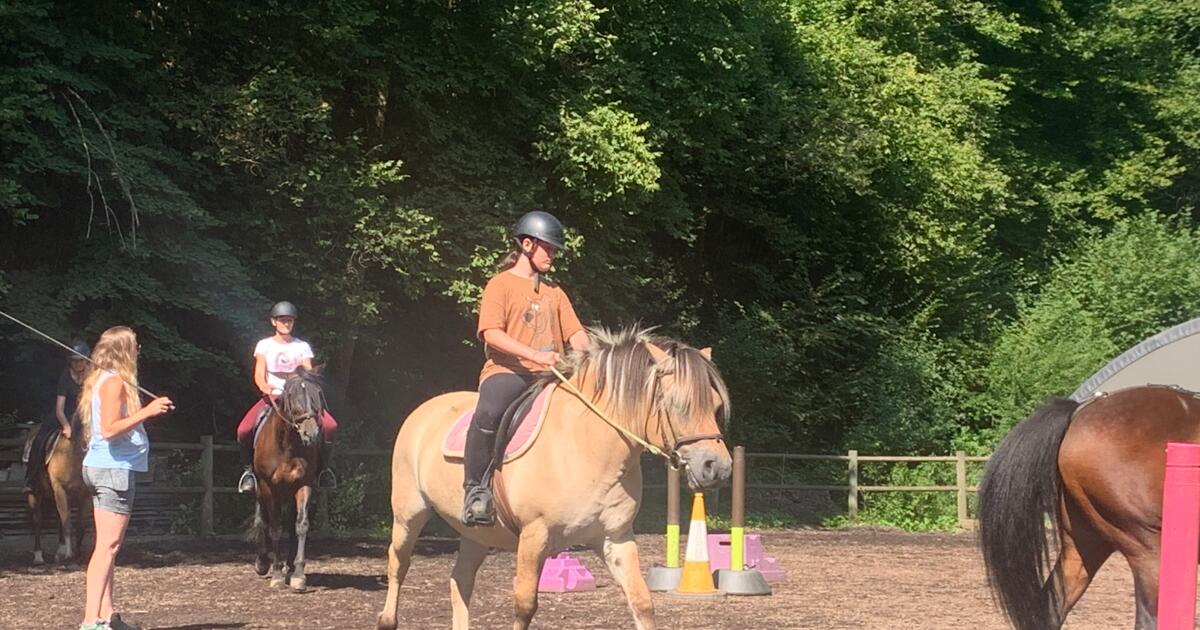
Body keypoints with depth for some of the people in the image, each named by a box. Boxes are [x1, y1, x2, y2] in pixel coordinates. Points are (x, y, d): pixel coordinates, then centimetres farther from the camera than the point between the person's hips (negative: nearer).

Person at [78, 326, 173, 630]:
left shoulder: (105, 380, 16)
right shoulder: (114, 382, -13)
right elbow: (110, 429, -22)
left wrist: (149, 411, 19)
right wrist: (147, 411, -22)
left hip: (108, 468, 11)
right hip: (113, 469, -11)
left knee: (108, 545, 12)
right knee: (108, 545, -14)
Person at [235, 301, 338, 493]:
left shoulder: (302, 347, 12)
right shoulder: (264, 346, 9)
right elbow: (259, 374, -1)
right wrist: (264, 386, -25)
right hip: (272, 396, -1)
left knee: (329, 426, -25)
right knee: (244, 430, -27)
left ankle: (325, 468, -5)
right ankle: (248, 468, -4)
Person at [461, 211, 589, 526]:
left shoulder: (554, 293, 25)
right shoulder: (501, 284, 5)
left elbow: (575, 334, 17)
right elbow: (492, 333, -10)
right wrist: (534, 355, -23)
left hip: (548, 376, 6)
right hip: (506, 371, -6)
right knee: (488, 414, -38)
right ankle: (475, 490, -27)